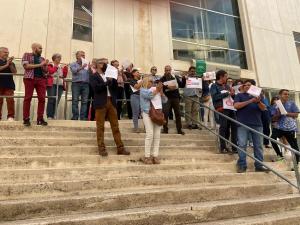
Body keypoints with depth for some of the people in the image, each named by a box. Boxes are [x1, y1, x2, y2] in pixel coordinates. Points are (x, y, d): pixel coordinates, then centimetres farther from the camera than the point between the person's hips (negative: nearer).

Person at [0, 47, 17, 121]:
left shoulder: (11, 63, 18)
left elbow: (14, 72, 4)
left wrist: (10, 64, -7)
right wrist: (6, 65, -11)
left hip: (9, 84, 2)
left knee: (10, 100, -10)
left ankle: (11, 116, -7)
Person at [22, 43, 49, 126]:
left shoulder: (42, 58, 22)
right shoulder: (27, 55, 11)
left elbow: (46, 71, 17)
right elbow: (26, 66, -5)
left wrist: (46, 65, -3)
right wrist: (39, 65, -6)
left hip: (41, 79, 4)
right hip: (30, 78, -3)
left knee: (42, 98, -7)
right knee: (28, 98, -5)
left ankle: (40, 119, -4)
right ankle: (26, 119, -2)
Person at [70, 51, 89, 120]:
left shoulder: (86, 65, 19)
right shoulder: (73, 64, 11)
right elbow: (74, 71, -9)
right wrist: (81, 67, -26)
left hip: (85, 84, 3)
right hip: (76, 83, -2)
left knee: (84, 101, -2)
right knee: (75, 101, -6)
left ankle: (83, 117, 1)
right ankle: (75, 117, -4)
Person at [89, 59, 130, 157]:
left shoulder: (108, 76, 19)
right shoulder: (94, 76, 3)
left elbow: (115, 88, 13)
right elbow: (96, 88, -14)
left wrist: (113, 80, -1)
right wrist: (107, 82, -15)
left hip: (111, 102, 5)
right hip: (101, 103, -5)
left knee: (115, 126, 4)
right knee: (100, 127, 0)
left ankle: (120, 148, 7)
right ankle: (102, 148, 8)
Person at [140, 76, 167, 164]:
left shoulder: (155, 90, 20)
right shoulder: (143, 90, 6)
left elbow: (164, 100, 13)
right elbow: (150, 95, -14)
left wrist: (161, 91, 1)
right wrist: (157, 89, -3)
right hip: (147, 114, -5)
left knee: (157, 135, 0)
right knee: (150, 134, -12)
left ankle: (155, 155, 5)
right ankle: (147, 156, -4)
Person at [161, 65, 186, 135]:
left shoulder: (175, 77, 11)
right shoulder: (162, 79, 3)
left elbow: (182, 85, 10)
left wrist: (184, 79, -5)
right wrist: (167, 87, -23)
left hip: (176, 98, 2)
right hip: (167, 98, -2)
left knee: (178, 114, 3)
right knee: (165, 114, -5)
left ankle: (179, 129, 10)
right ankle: (165, 129, 6)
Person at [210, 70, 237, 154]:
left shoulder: (227, 86, 23)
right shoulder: (214, 86, 3)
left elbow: (232, 96, 24)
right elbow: (215, 97, -12)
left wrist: (232, 94, 1)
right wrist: (227, 93, -12)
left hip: (231, 108, 6)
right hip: (222, 109, -6)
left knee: (234, 126, 2)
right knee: (223, 127, -4)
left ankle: (234, 147, 11)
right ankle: (223, 147, 4)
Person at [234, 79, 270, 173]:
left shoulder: (258, 95, 19)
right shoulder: (240, 95, 11)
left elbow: (263, 108, 7)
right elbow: (236, 105, -6)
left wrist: (258, 102, -14)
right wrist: (250, 101, -12)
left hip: (257, 124, 3)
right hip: (243, 124, -3)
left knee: (258, 145, 4)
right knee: (242, 145, -4)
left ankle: (259, 165, 11)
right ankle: (242, 165, 2)